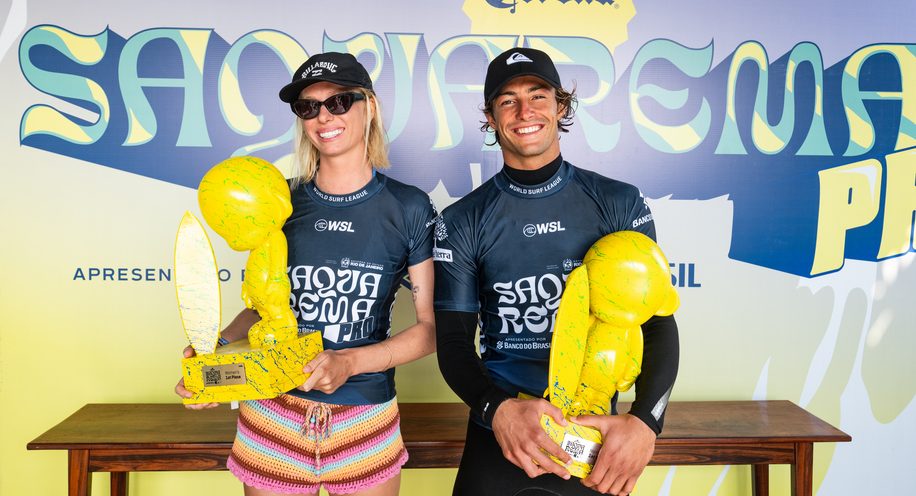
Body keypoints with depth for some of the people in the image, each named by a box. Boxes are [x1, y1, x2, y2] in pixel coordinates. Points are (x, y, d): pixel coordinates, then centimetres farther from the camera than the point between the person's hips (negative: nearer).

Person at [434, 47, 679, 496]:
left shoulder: (620, 204, -2)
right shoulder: (462, 222, -3)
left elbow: (657, 322, -3)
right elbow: (453, 339, -4)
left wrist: (645, 420, -19)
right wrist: (497, 408, -24)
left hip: (597, 438, 1)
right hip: (497, 440, 0)